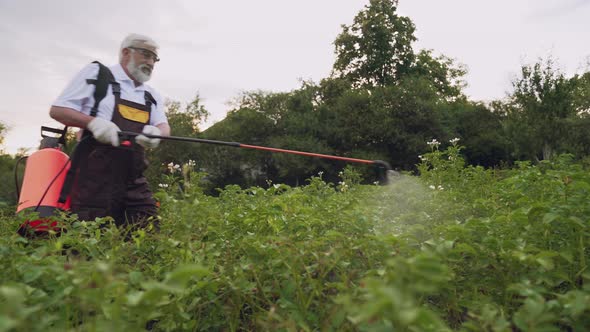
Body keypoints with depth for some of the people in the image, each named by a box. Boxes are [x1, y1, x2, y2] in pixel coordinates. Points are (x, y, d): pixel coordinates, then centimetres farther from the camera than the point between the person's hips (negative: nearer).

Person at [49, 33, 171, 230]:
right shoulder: (95, 73, 5)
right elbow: (58, 110, 1)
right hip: (96, 176, -5)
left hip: (134, 179, 5)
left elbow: (164, 127, 7)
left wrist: (155, 132, -18)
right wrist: (93, 122, -18)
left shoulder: (151, 95, 19)